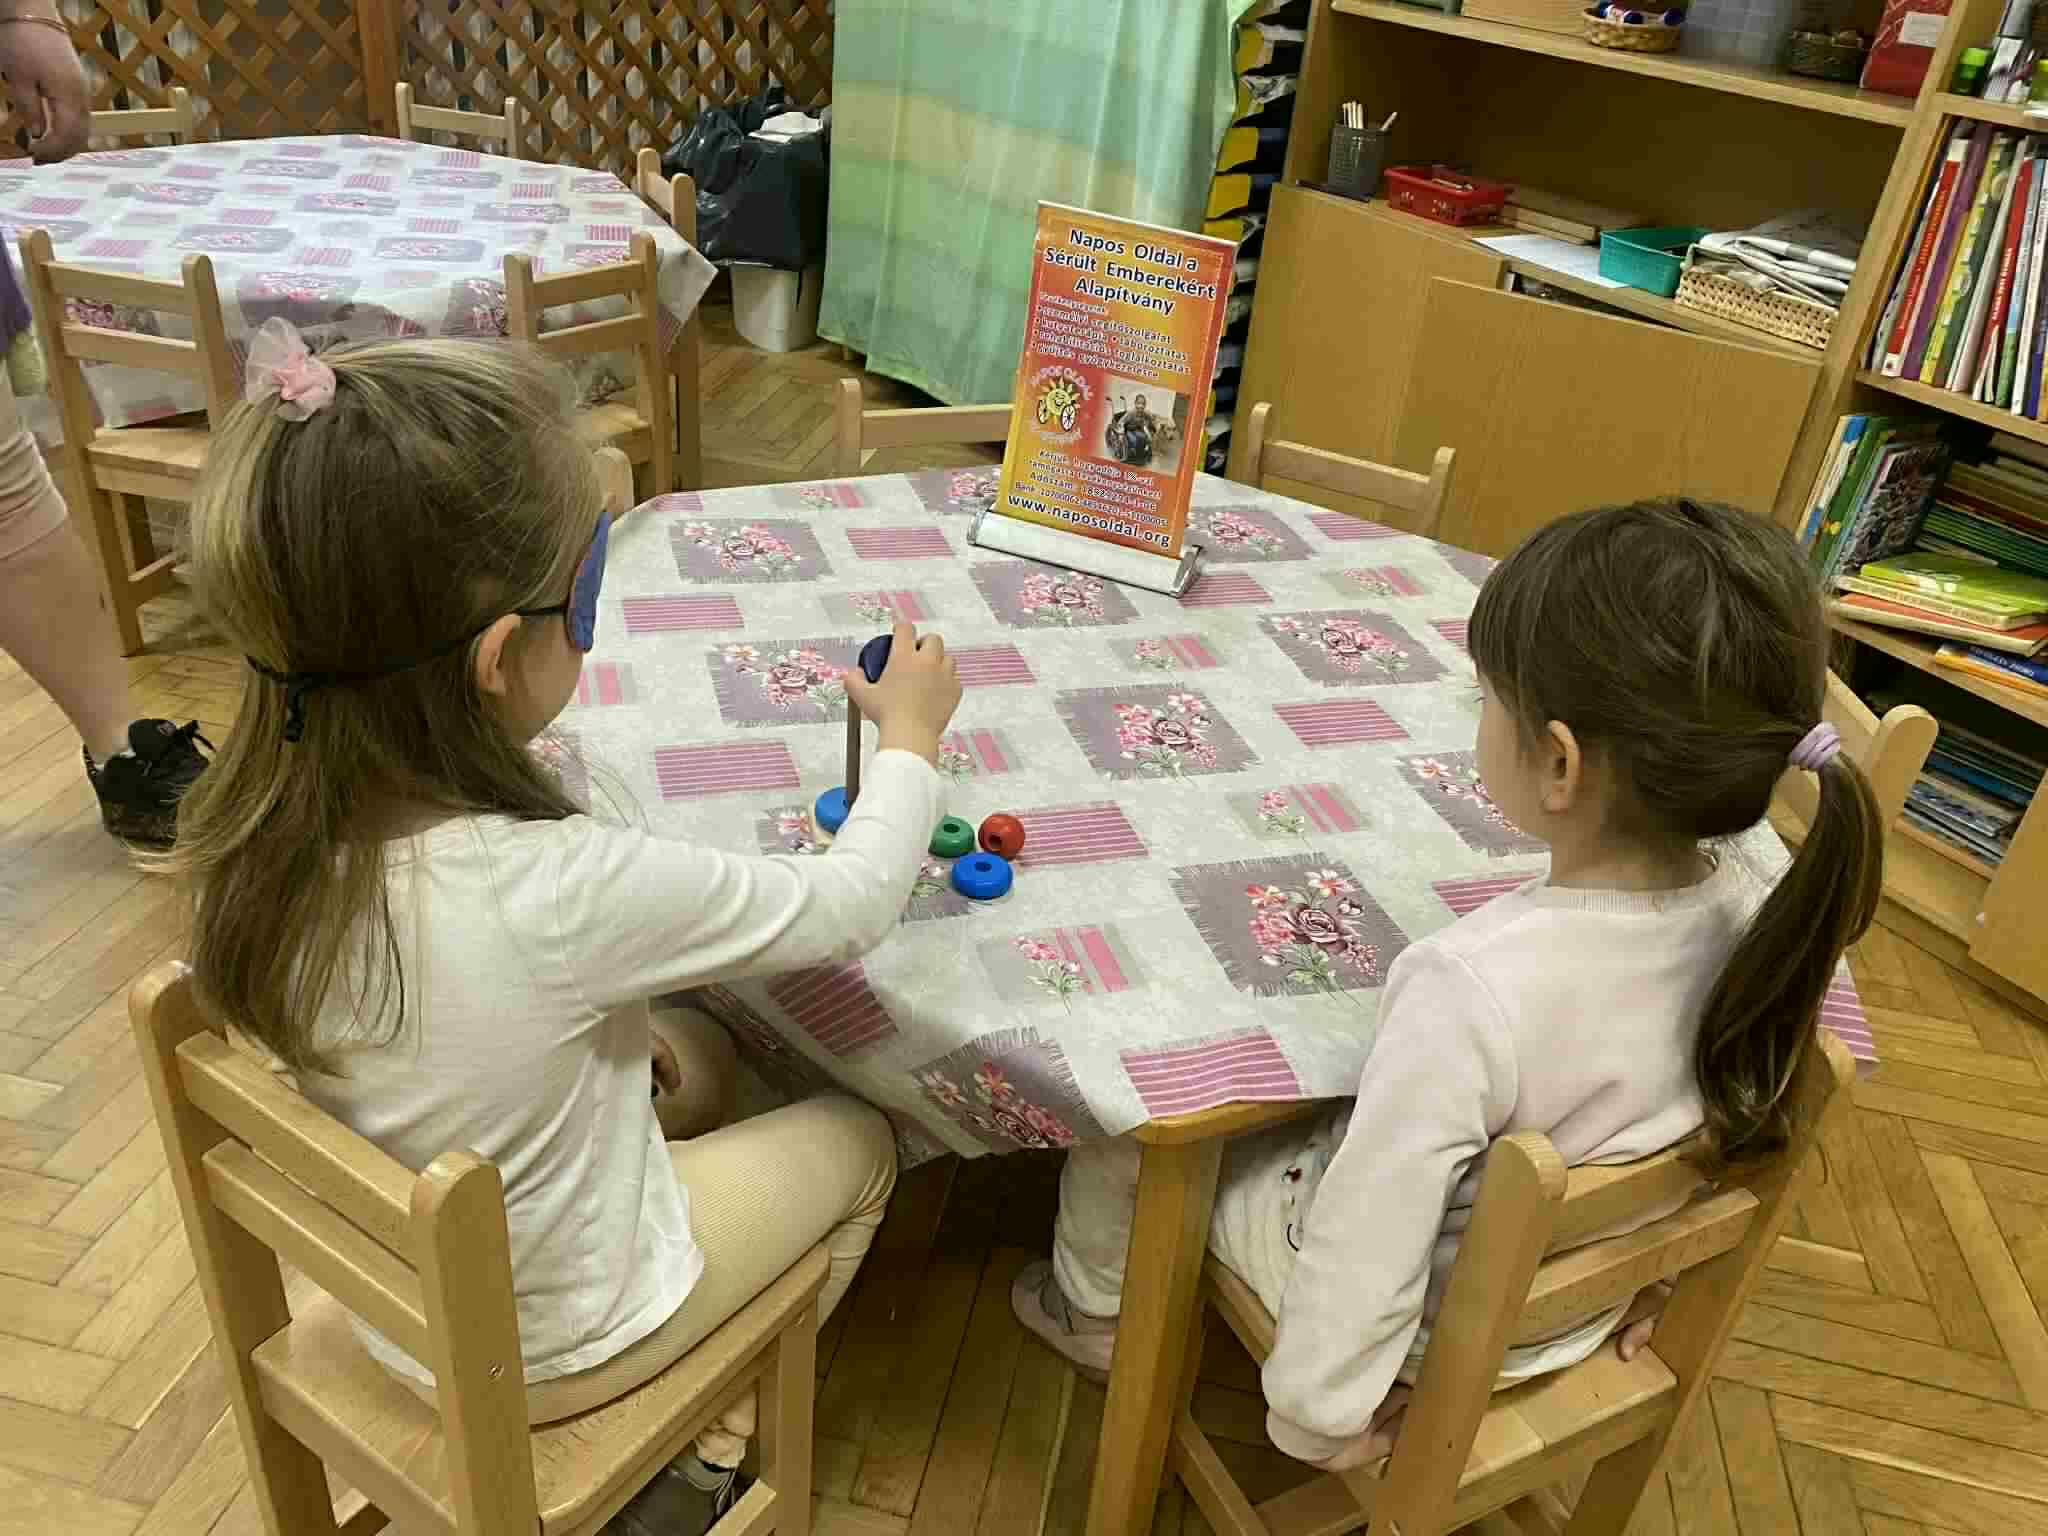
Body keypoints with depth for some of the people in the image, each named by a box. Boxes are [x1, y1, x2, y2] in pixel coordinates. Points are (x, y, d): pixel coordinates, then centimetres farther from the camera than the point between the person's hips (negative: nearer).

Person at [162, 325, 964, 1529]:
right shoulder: (560, 893, -39)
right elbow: (854, 904, -22)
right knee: (860, 1146, 16)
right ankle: (721, 1439, 28)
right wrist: (911, 736, -7)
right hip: (542, 1352, -5)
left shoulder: (258, 836, -19)